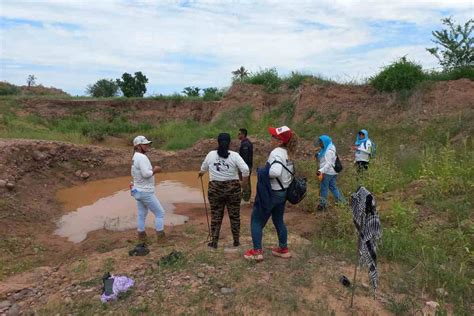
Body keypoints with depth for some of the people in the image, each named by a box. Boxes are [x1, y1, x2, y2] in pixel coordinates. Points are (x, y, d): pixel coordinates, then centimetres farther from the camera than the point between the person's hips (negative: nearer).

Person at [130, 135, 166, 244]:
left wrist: (152, 170, 7)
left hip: (138, 191, 9)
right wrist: (155, 170, -12)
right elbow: (146, 174, -29)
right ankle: (161, 237, 7)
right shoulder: (142, 157, -21)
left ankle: (141, 237, 26)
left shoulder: (135, 157, 10)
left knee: (142, 214, 17)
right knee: (160, 212, 2)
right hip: (146, 192, -9)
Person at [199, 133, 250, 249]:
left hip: (215, 189, 1)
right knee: (234, 215, 12)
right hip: (233, 188, -1)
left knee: (216, 216, 11)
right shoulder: (234, 155, -7)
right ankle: (236, 241, 23)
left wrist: (202, 172, 40)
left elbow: (204, 167, 18)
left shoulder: (211, 154, 1)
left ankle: (214, 242, 16)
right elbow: (245, 169, -16)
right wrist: (244, 182, 0)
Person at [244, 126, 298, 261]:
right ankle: (283, 249, 31)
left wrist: (263, 172, -19)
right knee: (279, 221, 21)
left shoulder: (276, 152, -21)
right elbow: (288, 172, 16)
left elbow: (275, 172, -36)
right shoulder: (288, 153, 6)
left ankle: (257, 251, 8)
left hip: (270, 193, -8)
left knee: (256, 220, 6)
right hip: (282, 192, 9)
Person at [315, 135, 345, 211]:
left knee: (323, 188, 0)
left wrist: (320, 171, -35)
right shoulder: (326, 149, 11)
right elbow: (323, 159, 19)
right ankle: (341, 201, 23)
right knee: (333, 187, 17)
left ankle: (322, 204, 10)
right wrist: (318, 155, 2)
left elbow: (328, 164, -25)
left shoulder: (329, 151, -19)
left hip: (328, 173, -10)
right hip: (332, 172, 10)